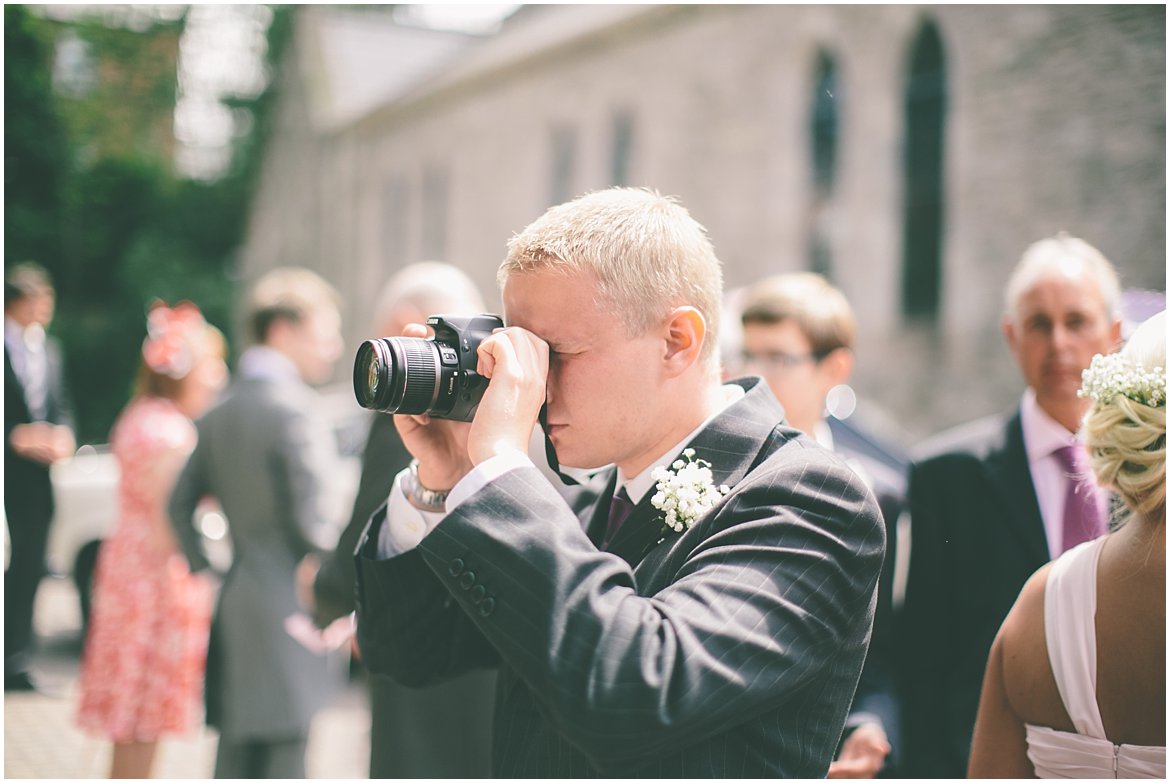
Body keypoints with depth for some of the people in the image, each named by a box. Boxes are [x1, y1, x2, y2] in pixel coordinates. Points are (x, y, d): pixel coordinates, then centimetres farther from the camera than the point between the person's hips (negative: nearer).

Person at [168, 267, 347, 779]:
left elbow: (180, 502, 20)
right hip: (288, 612, -9)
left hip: (235, 606, 9)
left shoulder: (221, 412, 14)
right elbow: (317, 521, -17)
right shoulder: (295, 408, -14)